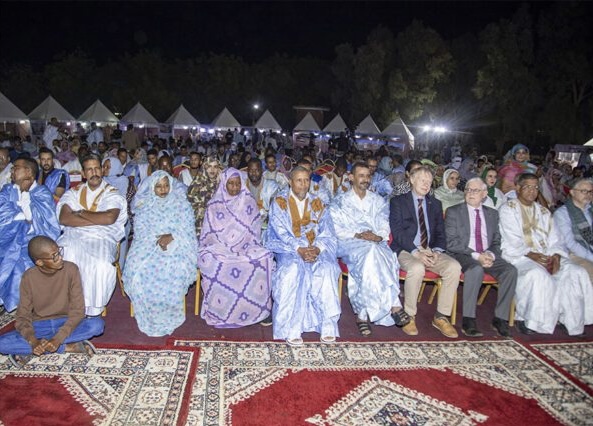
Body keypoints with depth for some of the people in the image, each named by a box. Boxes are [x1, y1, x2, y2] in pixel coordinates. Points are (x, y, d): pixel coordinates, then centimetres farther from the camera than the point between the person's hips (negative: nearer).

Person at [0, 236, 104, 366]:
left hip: (66, 323, -1)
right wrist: (33, 341, -30)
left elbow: (78, 310, -16)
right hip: (39, 326, 1)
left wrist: (58, 338, -29)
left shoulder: (71, 269, -15)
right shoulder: (29, 277, -11)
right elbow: (23, 315, -10)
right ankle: (67, 347, -21)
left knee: (97, 325, -31)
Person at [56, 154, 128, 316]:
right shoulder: (73, 193, 18)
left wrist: (81, 213, -1)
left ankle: (92, 309, -16)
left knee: (100, 264, -33)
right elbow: (64, 219, -1)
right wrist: (97, 220, -8)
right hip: (74, 236, 2)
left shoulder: (113, 194, 10)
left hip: (102, 238, -2)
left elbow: (109, 218, -11)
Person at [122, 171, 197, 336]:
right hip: (148, 243, 2)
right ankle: (148, 314, -15)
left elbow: (187, 228, 1)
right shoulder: (144, 204, 12)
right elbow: (140, 229, 3)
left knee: (176, 267, -34)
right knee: (138, 265, -29)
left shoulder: (181, 202, 8)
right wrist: (157, 239, -16)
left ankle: (169, 314, -17)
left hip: (176, 243, -2)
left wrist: (171, 236, -18)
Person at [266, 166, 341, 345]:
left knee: (327, 269, -29)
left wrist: (317, 249, -16)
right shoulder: (280, 202, 5)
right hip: (288, 248, -2)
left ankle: (328, 325, -23)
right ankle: (291, 328, -30)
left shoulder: (317, 204, 14)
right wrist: (299, 249, -21)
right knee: (293, 269, -34)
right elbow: (281, 233, -6)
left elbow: (327, 233, 5)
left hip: (316, 248, 2)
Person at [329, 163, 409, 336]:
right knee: (371, 252, -36)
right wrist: (357, 235, -13)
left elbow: (385, 226, 12)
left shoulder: (379, 201, 23)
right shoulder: (339, 202, 15)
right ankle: (394, 306, -34)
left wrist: (378, 236, -11)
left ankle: (363, 314, -34)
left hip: (376, 243, 3)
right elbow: (336, 229, 2)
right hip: (349, 244, -2)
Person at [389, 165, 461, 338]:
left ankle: (441, 317, -10)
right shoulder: (398, 202, 3)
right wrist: (416, 252, -21)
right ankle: (409, 316, -16)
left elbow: (440, 233, 12)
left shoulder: (435, 204, 17)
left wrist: (437, 251, -10)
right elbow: (397, 232, -8)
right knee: (417, 268, -37)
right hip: (406, 251, -4)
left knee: (454, 267, -23)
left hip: (431, 251, 5)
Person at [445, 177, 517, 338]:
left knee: (510, 270, -23)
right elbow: (451, 243, -6)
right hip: (462, 255, -4)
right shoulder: (453, 212, 3)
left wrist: (490, 255, -10)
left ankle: (500, 318, -13)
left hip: (487, 255, 4)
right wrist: (476, 255, -17)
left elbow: (496, 242, 13)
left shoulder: (492, 213, 16)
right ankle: (468, 320, -29)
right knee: (476, 269, -36)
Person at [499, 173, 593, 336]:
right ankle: (525, 319, -21)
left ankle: (570, 319, -12)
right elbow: (512, 240, -8)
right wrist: (530, 254, -21)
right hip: (518, 256, -6)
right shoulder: (508, 209, 3)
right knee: (537, 274, -35)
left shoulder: (543, 211, 22)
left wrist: (556, 256, -8)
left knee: (576, 272, -18)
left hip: (546, 256, 6)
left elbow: (554, 239, 12)